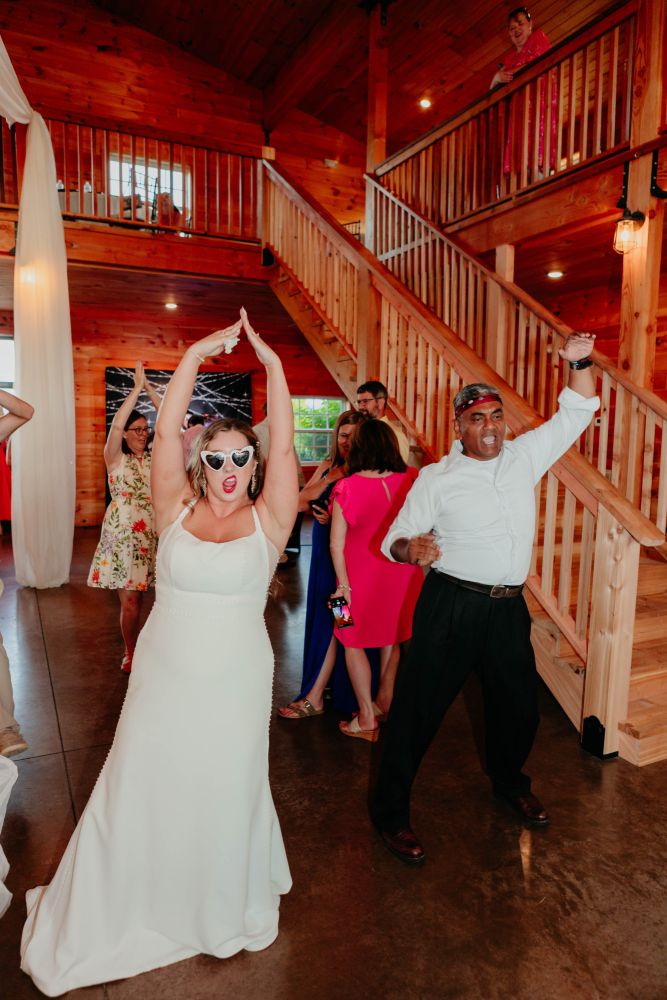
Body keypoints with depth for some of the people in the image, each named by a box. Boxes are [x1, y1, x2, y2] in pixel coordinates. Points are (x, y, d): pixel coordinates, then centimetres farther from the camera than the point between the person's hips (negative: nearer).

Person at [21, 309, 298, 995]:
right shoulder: (176, 512, -3)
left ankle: (227, 909, 44)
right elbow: (165, 433, -11)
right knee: (138, 791, 13)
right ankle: (105, 917, 40)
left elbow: (284, 447, -13)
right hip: (163, 678, 1)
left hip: (236, 685, -1)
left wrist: (272, 365, -14)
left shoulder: (267, 521, -5)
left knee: (227, 795, 15)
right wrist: (195, 356, -14)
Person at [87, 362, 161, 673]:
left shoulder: (155, 457, 10)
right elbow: (116, 423, -14)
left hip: (155, 532, 3)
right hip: (124, 534, -2)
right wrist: (137, 387, -12)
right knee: (130, 598, -1)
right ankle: (130, 653, 19)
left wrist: (148, 388, -2)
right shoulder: (115, 458, 2)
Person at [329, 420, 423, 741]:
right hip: (402, 572, 4)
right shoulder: (410, 480, -8)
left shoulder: (347, 487, -15)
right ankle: (385, 700, 38)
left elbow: (336, 542, -14)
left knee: (353, 641, 14)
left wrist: (343, 583, -8)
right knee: (392, 637, 23)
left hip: (361, 573, -3)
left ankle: (367, 719, 19)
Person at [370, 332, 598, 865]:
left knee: (519, 703, 19)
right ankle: (392, 811, 20)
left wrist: (579, 363, -1)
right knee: (419, 706, 0)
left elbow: (576, 414, 12)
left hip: (508, 607, 5)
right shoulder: (437, 478, -5)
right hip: (451, 606, -4)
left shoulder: (524, 456, 7)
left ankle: (510, 781, 50)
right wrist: (411, 548, -28)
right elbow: (394, 539, -6)